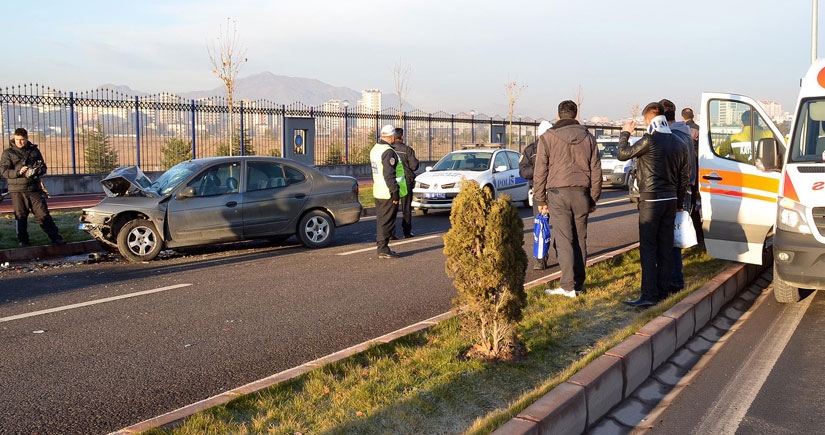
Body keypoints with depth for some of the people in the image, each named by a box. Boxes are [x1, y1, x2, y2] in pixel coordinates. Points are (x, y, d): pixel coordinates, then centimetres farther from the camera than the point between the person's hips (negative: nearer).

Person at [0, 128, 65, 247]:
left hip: (35, 189, 1)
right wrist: (19, 172, -21)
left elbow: (43, 167, 14)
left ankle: (55, 237, -3)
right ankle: (23, 240, 15)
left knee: (43, 214, -3)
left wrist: (38, 171, -10)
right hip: (17, 190, -1)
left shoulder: (34, 151, 11)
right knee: (21, 216, 5)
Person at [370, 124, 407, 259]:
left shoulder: (374, 149, 14)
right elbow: (389, 174, -22)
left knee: (381, 220, 14)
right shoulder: (388, 151, -17)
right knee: (387, 221, -5)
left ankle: (381, 247, 21)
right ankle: (383, 249, -2)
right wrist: (395, 192, -18)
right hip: (388, 193, -10)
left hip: (377, 192, 10)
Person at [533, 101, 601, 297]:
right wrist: (593, 199, 16)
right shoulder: (588, 138, 9)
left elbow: (540, 172, 0)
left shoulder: (547, 137, 1)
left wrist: (540, 200, 6)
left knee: (563, 241, -4)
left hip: (558, 194, -3)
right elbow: (596, 171, 10)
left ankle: (568, 286, -6)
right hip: (581, 193, 3)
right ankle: (579, 284, 13)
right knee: (580, 240, 9)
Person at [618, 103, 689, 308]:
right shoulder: (677, 143, 9)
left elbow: (623, 154, -4)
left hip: (651, 200, -7)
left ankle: (649, 295, -9)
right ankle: (662, 289, 18)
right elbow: (684, 176, 14)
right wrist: (679, 203, 22)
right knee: (665, 247, 11)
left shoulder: (649, 140, -14)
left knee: (648, 248, -6)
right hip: (670, 200, 7)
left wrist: (625, 133, 12)